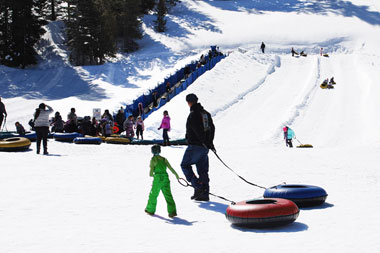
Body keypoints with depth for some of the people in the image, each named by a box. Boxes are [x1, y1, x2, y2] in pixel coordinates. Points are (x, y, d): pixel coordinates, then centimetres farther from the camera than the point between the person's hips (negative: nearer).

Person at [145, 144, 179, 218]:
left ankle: (150, 210, 27)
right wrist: (176, 175, 11)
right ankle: (172, 211, -7)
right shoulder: (164, 159, 8)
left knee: (153, 195, 14)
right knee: (168, 195, 2)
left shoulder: (153, 160, -4)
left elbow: (151, 173, -7)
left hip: (157, 179, -3)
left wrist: (152, 175, 15)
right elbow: (170, 168, 3)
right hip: (165, 178, 3)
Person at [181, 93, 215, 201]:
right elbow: (212, 128, 14)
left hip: (195, 145, -8)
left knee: (185, 165, 6)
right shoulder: (206, 113, 12)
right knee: (203, 170, 10)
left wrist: (206, 142, -12)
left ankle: (198, 187, -7)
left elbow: (198, 130, -20)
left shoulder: (193, 114, -13)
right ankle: (204, 194, 9)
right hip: (204, 147, 8)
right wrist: (210, 142, 15)